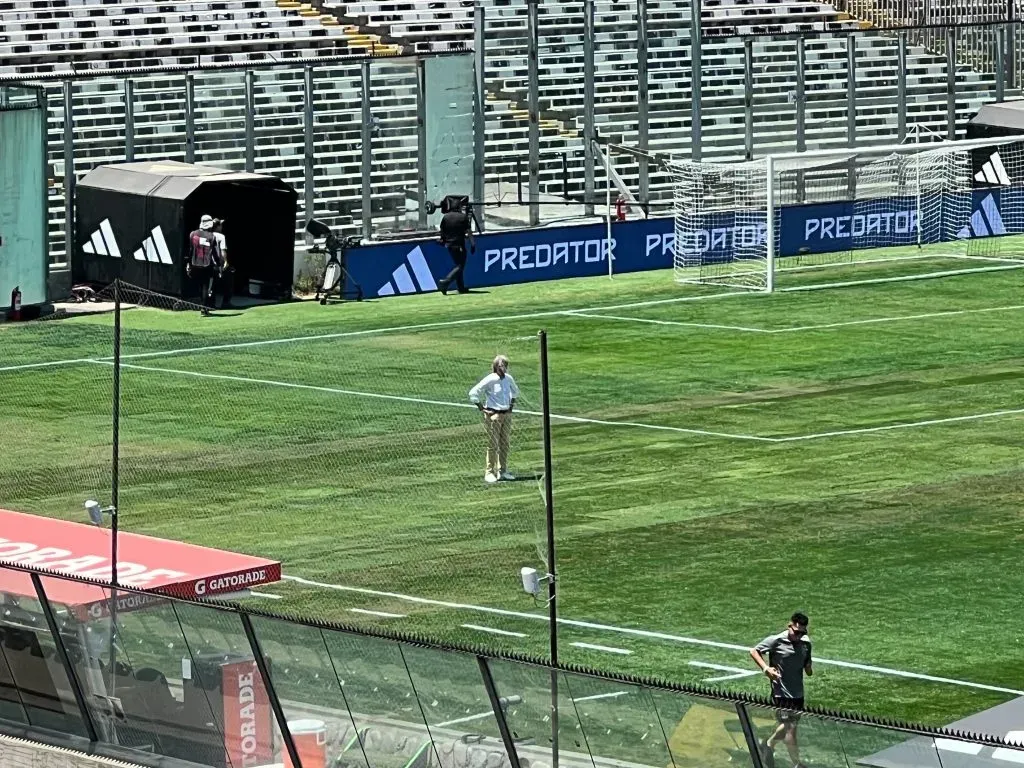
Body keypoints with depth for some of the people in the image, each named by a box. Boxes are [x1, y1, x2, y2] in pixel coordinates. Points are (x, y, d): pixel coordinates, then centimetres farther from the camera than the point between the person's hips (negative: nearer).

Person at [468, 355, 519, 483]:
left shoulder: (508, 378, 5)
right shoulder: (489, 380, -14)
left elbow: (515, 391, 27)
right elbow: (473, 393, -14)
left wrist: (512, 403, 15)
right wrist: (481, 408, -12)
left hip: (507, 414, 6)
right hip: (493, 415, -6)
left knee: (504, 444, 10)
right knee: (493, 445, -4)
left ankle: (503, 471, 19)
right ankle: (489, 472, 3)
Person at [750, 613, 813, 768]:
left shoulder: (806, 643, 2)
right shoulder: (776, 641, -13)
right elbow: (754, 651, -4)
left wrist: (808, 668, -7)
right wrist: (766, 668, -17)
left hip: (798, 694, 6)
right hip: (781, 693, -6)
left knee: (789, 725, 15)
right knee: (790, 727, -7)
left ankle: (769, 744, 42)